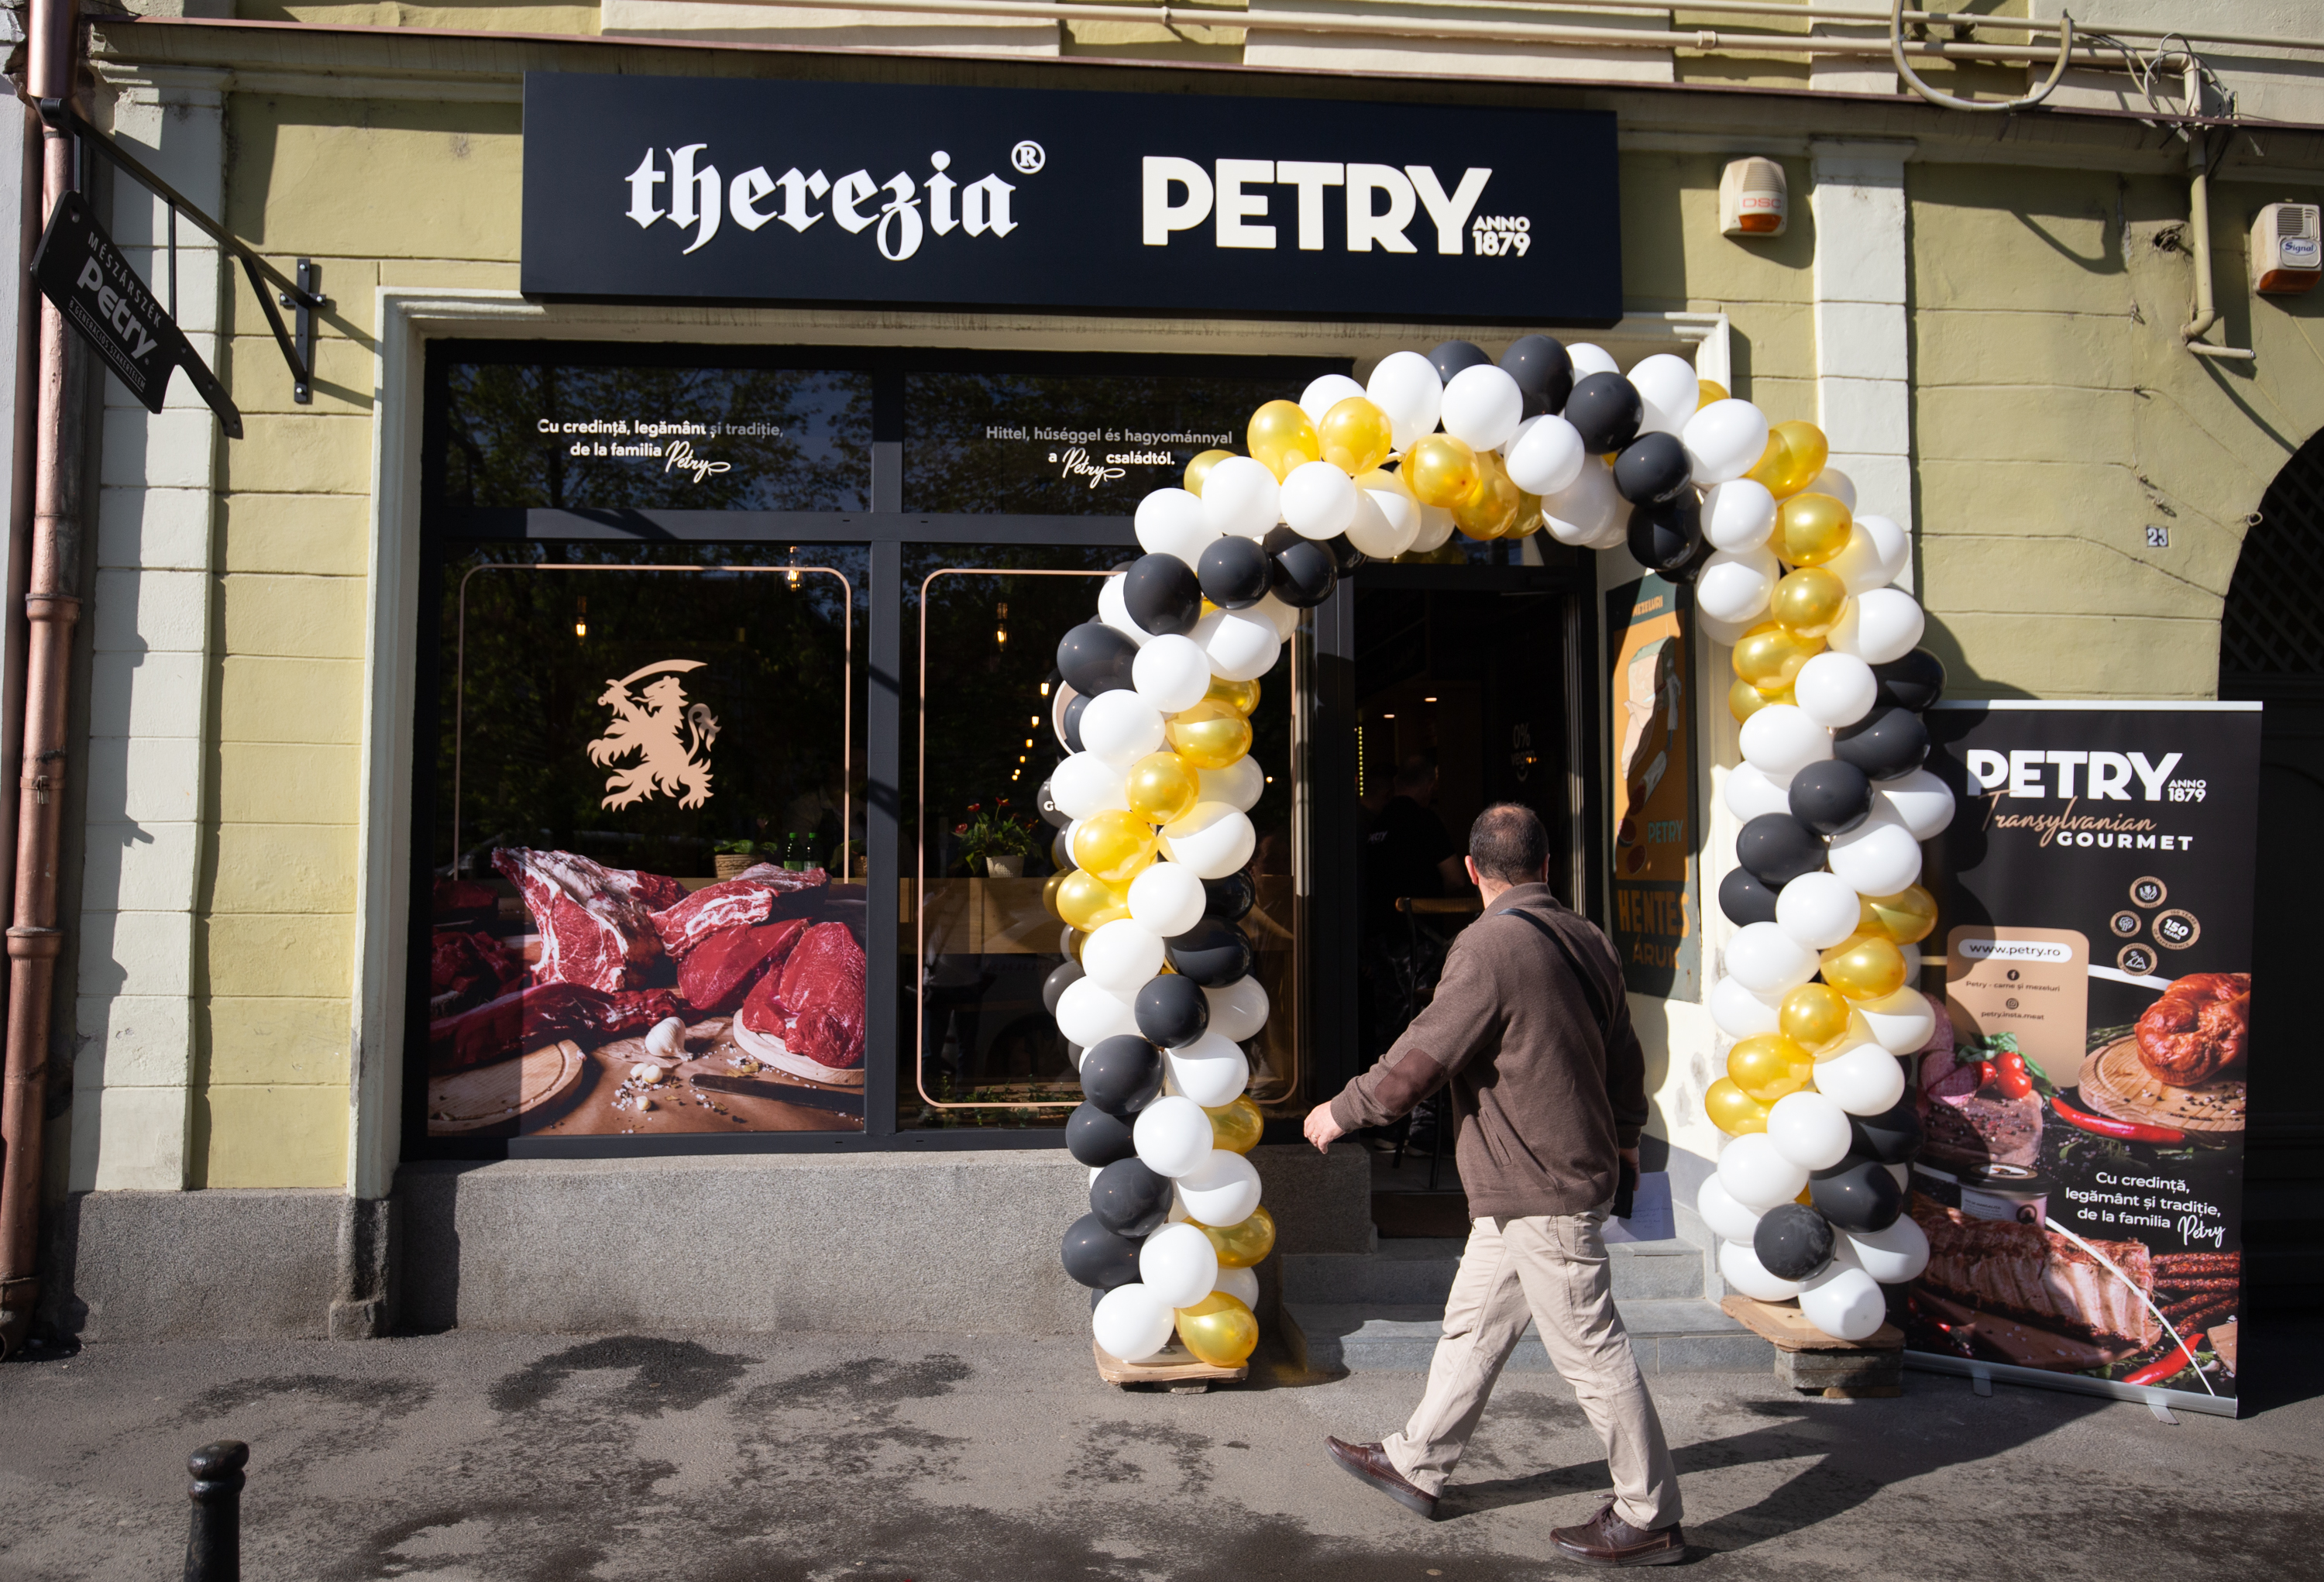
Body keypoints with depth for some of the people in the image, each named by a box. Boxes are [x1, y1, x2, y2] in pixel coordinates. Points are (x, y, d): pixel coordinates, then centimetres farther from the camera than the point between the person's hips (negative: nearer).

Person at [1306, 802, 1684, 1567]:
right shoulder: (1586, 939, 6)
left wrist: (1341, 1111, -3)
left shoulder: (1490, 945, -21)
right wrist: (1625, 1138, 34)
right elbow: (1624, 1053, 17)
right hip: (1523, 1187, 9)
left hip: (1541, 1192, -9)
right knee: (1472, 1326, 17)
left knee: (1592, 1351, 2)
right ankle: (1417, 1465, 29)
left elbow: (1420, 1059, -18)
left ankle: (1648, 1519, 15)